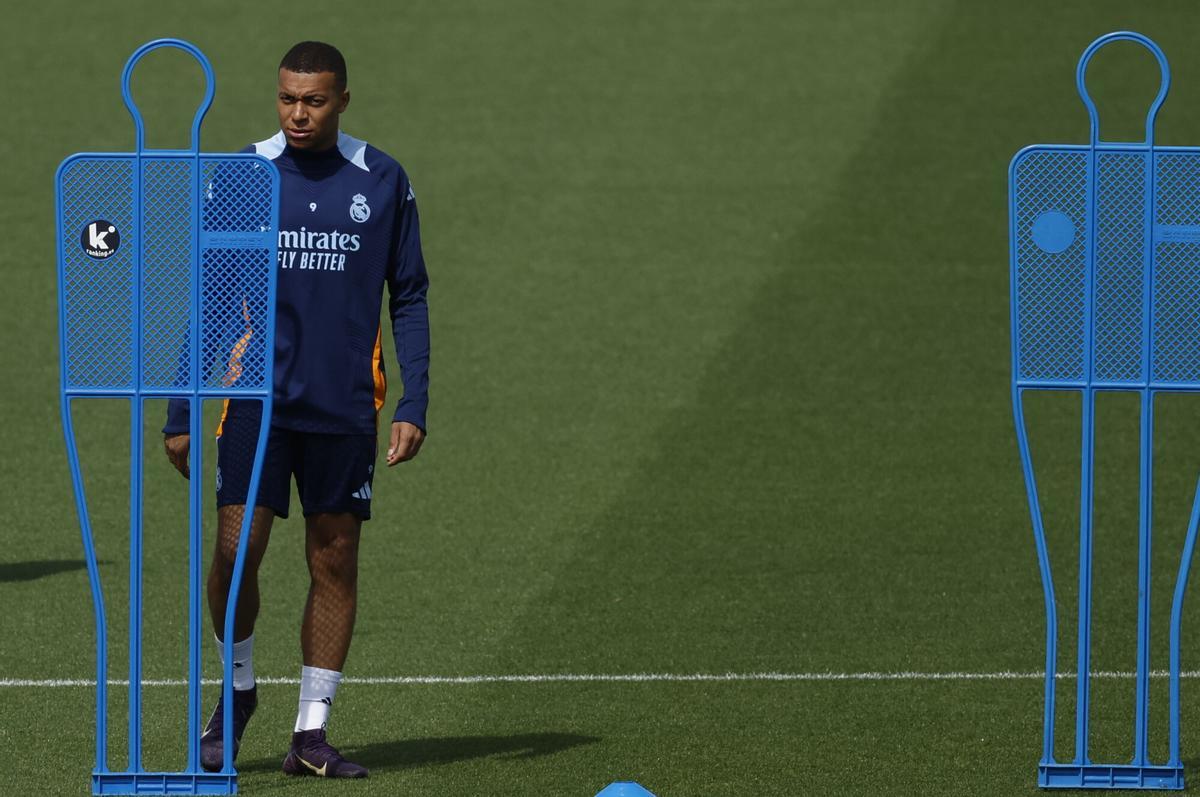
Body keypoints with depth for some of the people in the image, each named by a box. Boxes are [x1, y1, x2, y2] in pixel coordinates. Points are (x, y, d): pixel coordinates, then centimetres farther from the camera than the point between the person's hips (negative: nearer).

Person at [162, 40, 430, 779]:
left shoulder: (382, 183, 2)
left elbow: (410, 298, 6)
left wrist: (414, 406, -3)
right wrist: (179, 413, 3)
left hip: (344, 406, 1)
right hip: (256, 400, -1)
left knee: (335, 560, 3)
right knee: (236, 551, -11)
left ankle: (312, 733, 9)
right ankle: (238, 687, 15)